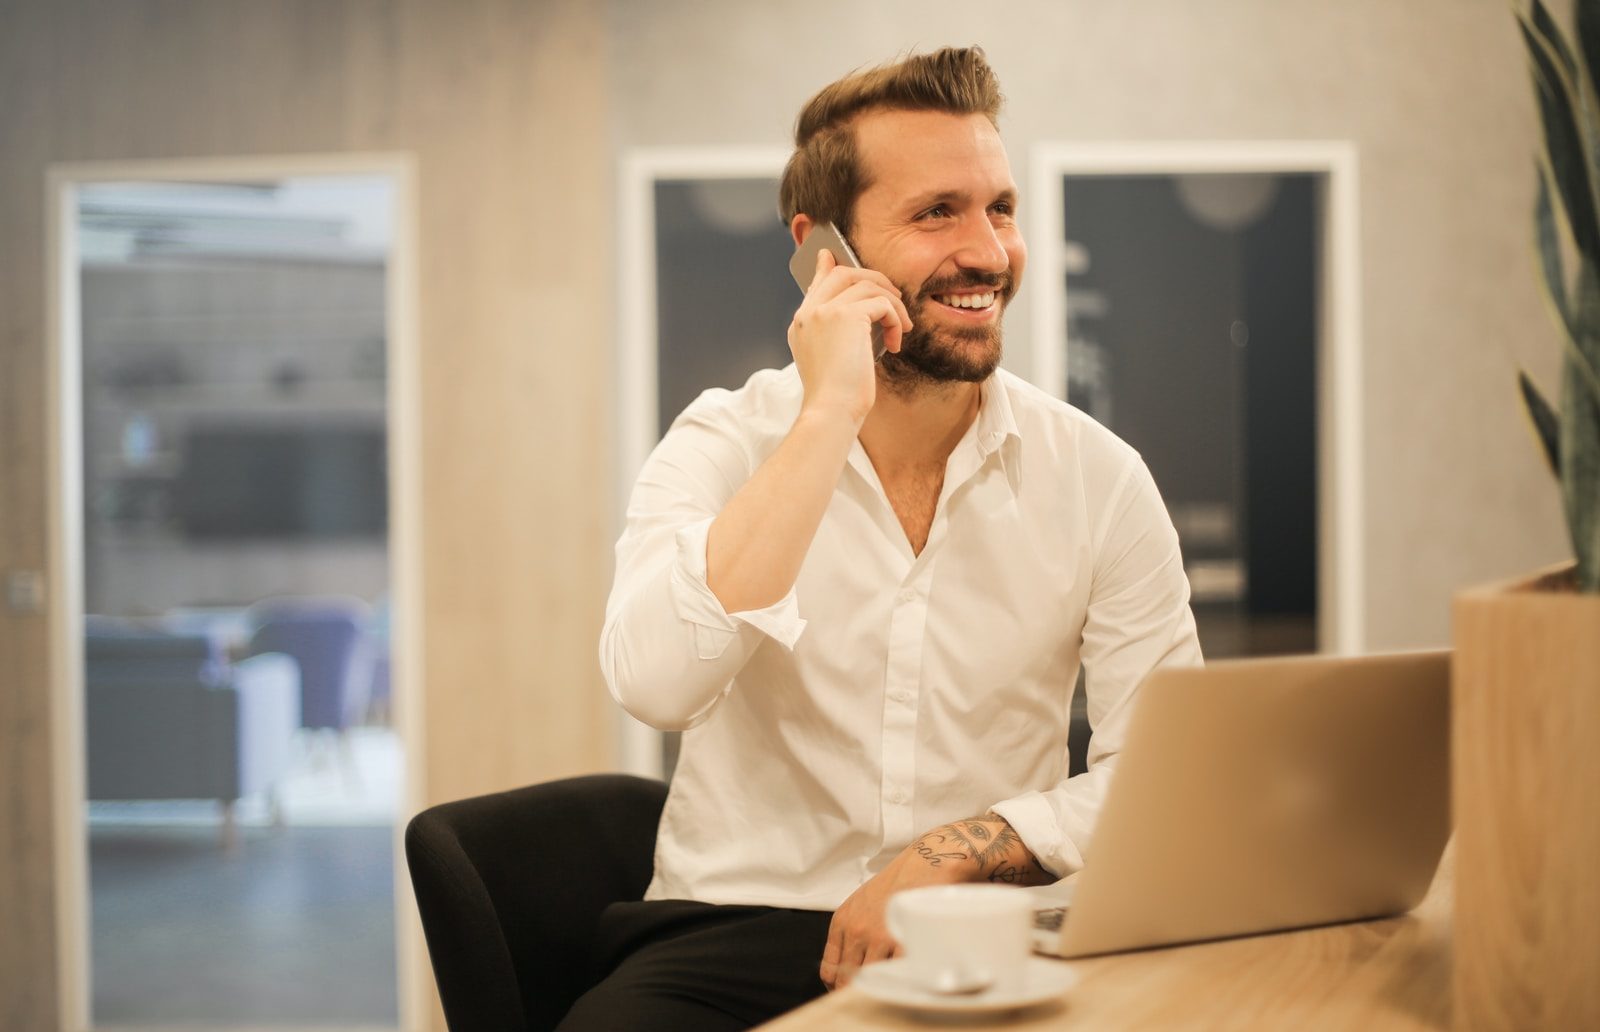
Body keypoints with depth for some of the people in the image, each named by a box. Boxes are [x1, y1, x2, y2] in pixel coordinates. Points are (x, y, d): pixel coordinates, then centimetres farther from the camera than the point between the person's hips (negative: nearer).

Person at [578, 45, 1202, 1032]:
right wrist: (830, 415, -21)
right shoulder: (723, 445, -3)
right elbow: (656, 682, -22)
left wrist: (955, 853, -14)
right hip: (737, 929, -2)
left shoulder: (1098, 477, 1)